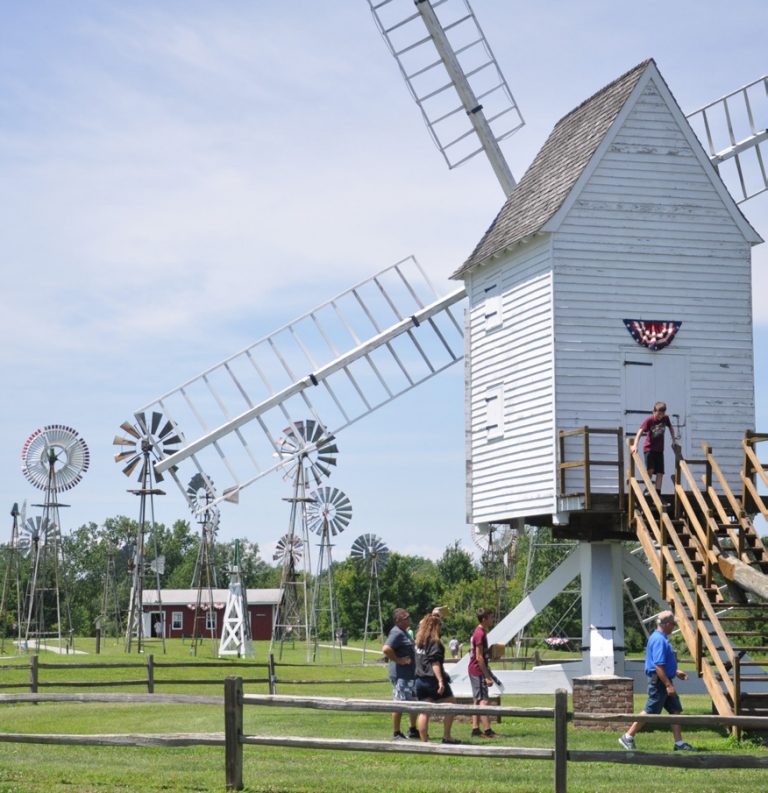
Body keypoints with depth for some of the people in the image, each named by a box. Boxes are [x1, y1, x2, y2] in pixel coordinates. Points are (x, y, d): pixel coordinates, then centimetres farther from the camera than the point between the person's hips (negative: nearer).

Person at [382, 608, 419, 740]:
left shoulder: (404, 632, 14)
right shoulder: (396, 633, -18)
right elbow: (386, 649, -30)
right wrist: (398, 660, -23)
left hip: (410, 674, 10)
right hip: (401, 675, -10)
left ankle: (413, 730, 28)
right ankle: (396, 733, 4)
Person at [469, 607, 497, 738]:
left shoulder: (478, 632, 14)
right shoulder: (480, 634, -17)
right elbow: (479, 657, -20)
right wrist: (487, 676, -19)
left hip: (474, 671, 10)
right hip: (479, 672, -10)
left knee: (478, 701, 11)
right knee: (484, 701, -10)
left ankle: (475, 729, 12)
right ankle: (488, 731, -12)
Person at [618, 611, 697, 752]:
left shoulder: (661, 638, 13)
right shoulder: (659, 640, -20)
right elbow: (658, 666, -25)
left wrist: (676, 672, 23)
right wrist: (668, 685, -25)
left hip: (664, 681, 10)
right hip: (659, 681, -10)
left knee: (675, 710, 8)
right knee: (650, 712, -3)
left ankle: (679, 743, 11)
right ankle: (628, 737, 5)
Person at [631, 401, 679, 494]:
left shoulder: (665, 418, -4)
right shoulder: (649, 420, -18)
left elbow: (670, 428, 16)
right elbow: (640, 432, -27)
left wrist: (674, 439, 9)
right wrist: (635, 445, -39)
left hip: (659, 449, 4)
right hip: (649, 448, -4)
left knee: (660, 472, -2)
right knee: (650, 470, -20)